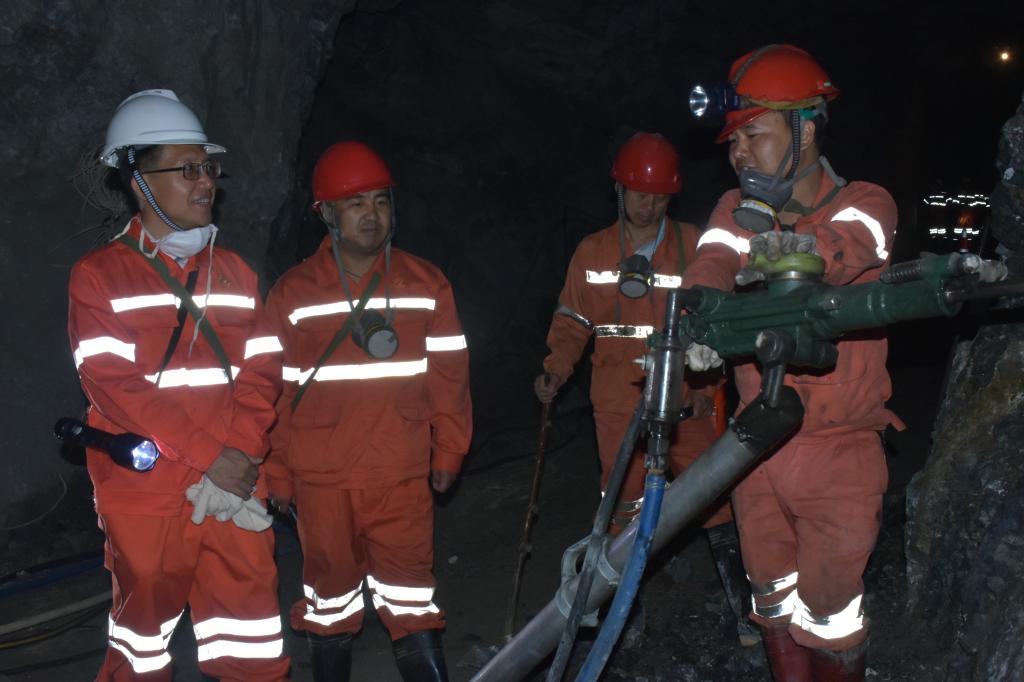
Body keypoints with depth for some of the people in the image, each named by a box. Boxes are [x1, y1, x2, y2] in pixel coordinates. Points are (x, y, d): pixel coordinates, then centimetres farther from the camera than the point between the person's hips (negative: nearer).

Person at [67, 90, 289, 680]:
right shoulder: (99, 276, -2)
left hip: (234, 491, 3)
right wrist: (212, 458, -16)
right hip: (144, 496, -3)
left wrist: (241, 459, -11)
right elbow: (116, 387, -12)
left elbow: (261, 375, 5)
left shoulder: (235, 272, 12)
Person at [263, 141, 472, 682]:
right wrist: (279, 476, 3)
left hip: (403, 479, 0)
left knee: (412, 607, 3)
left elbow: (448, 376, 5)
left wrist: (447, 453, 5)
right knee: (331, 602, 15)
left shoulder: (426, 285, 2)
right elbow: (278, 391, 1)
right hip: (322, 481, 0)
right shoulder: (292, 293, -1)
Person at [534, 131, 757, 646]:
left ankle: (742, 609, 11)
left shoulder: (693, 246, 0)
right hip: (619, 405, 1)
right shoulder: (592, 252, 4)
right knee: (622, 511, 9)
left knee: (714, 503, 0)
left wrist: (707, 384, -9)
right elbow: (573, 323, 9)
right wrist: (555, 372, -5)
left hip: (685, 403, -1)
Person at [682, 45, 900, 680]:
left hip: (839, 452, -4)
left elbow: (853, 241, -31)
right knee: (773, 597, 18)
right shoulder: (738, 209, 3)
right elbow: (712, 263, -17)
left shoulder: (863, 202, -8)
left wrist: (803, 248, -55)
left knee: (826, 606, 6)